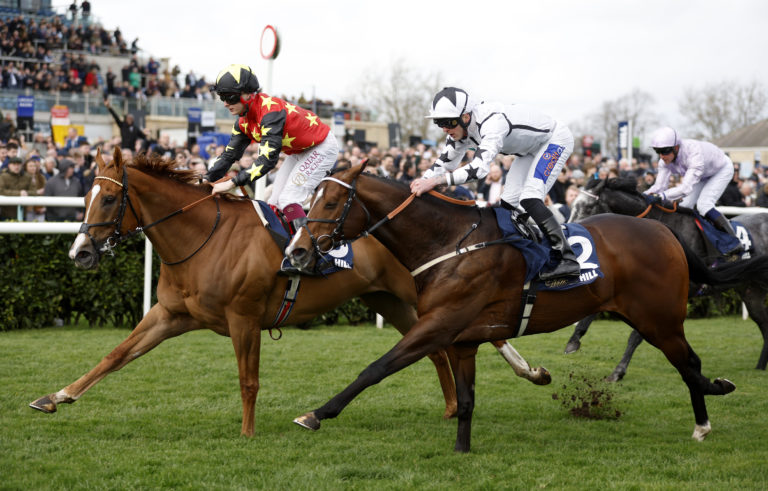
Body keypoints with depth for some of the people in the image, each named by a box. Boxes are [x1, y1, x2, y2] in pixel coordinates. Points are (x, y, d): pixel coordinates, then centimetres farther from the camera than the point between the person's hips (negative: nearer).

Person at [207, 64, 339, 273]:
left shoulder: (270, 111, -35)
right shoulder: (244, 120, -5)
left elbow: (267, 160, -41)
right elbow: (229, 154, 2)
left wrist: (232, 182, -42)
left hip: (322, 148, -10)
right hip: (298, 151, 10)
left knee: (289, 199, -19)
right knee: (274, 202, 7)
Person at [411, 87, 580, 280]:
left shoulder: (492, 122, -40)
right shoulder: (459, 130, -11)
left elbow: (480, 168, -50)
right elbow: (444, 162, 1)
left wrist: (436, 181, -56)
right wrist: (421, 183, -18)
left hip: (555, 139, -9)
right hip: (531, 149, 9)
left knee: (529, 199, -24)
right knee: (508, 203, 2)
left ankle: (568, 259, -25)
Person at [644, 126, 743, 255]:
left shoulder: (694, 153, -45)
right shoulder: (665, 160, -23)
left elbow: (686, 187, -54)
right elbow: (659, 186, -23)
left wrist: (659, 197, -65)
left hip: (722, 170, -7)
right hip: (702, 175, 7)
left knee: (703, 205, -24)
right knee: (685, 206, -6)